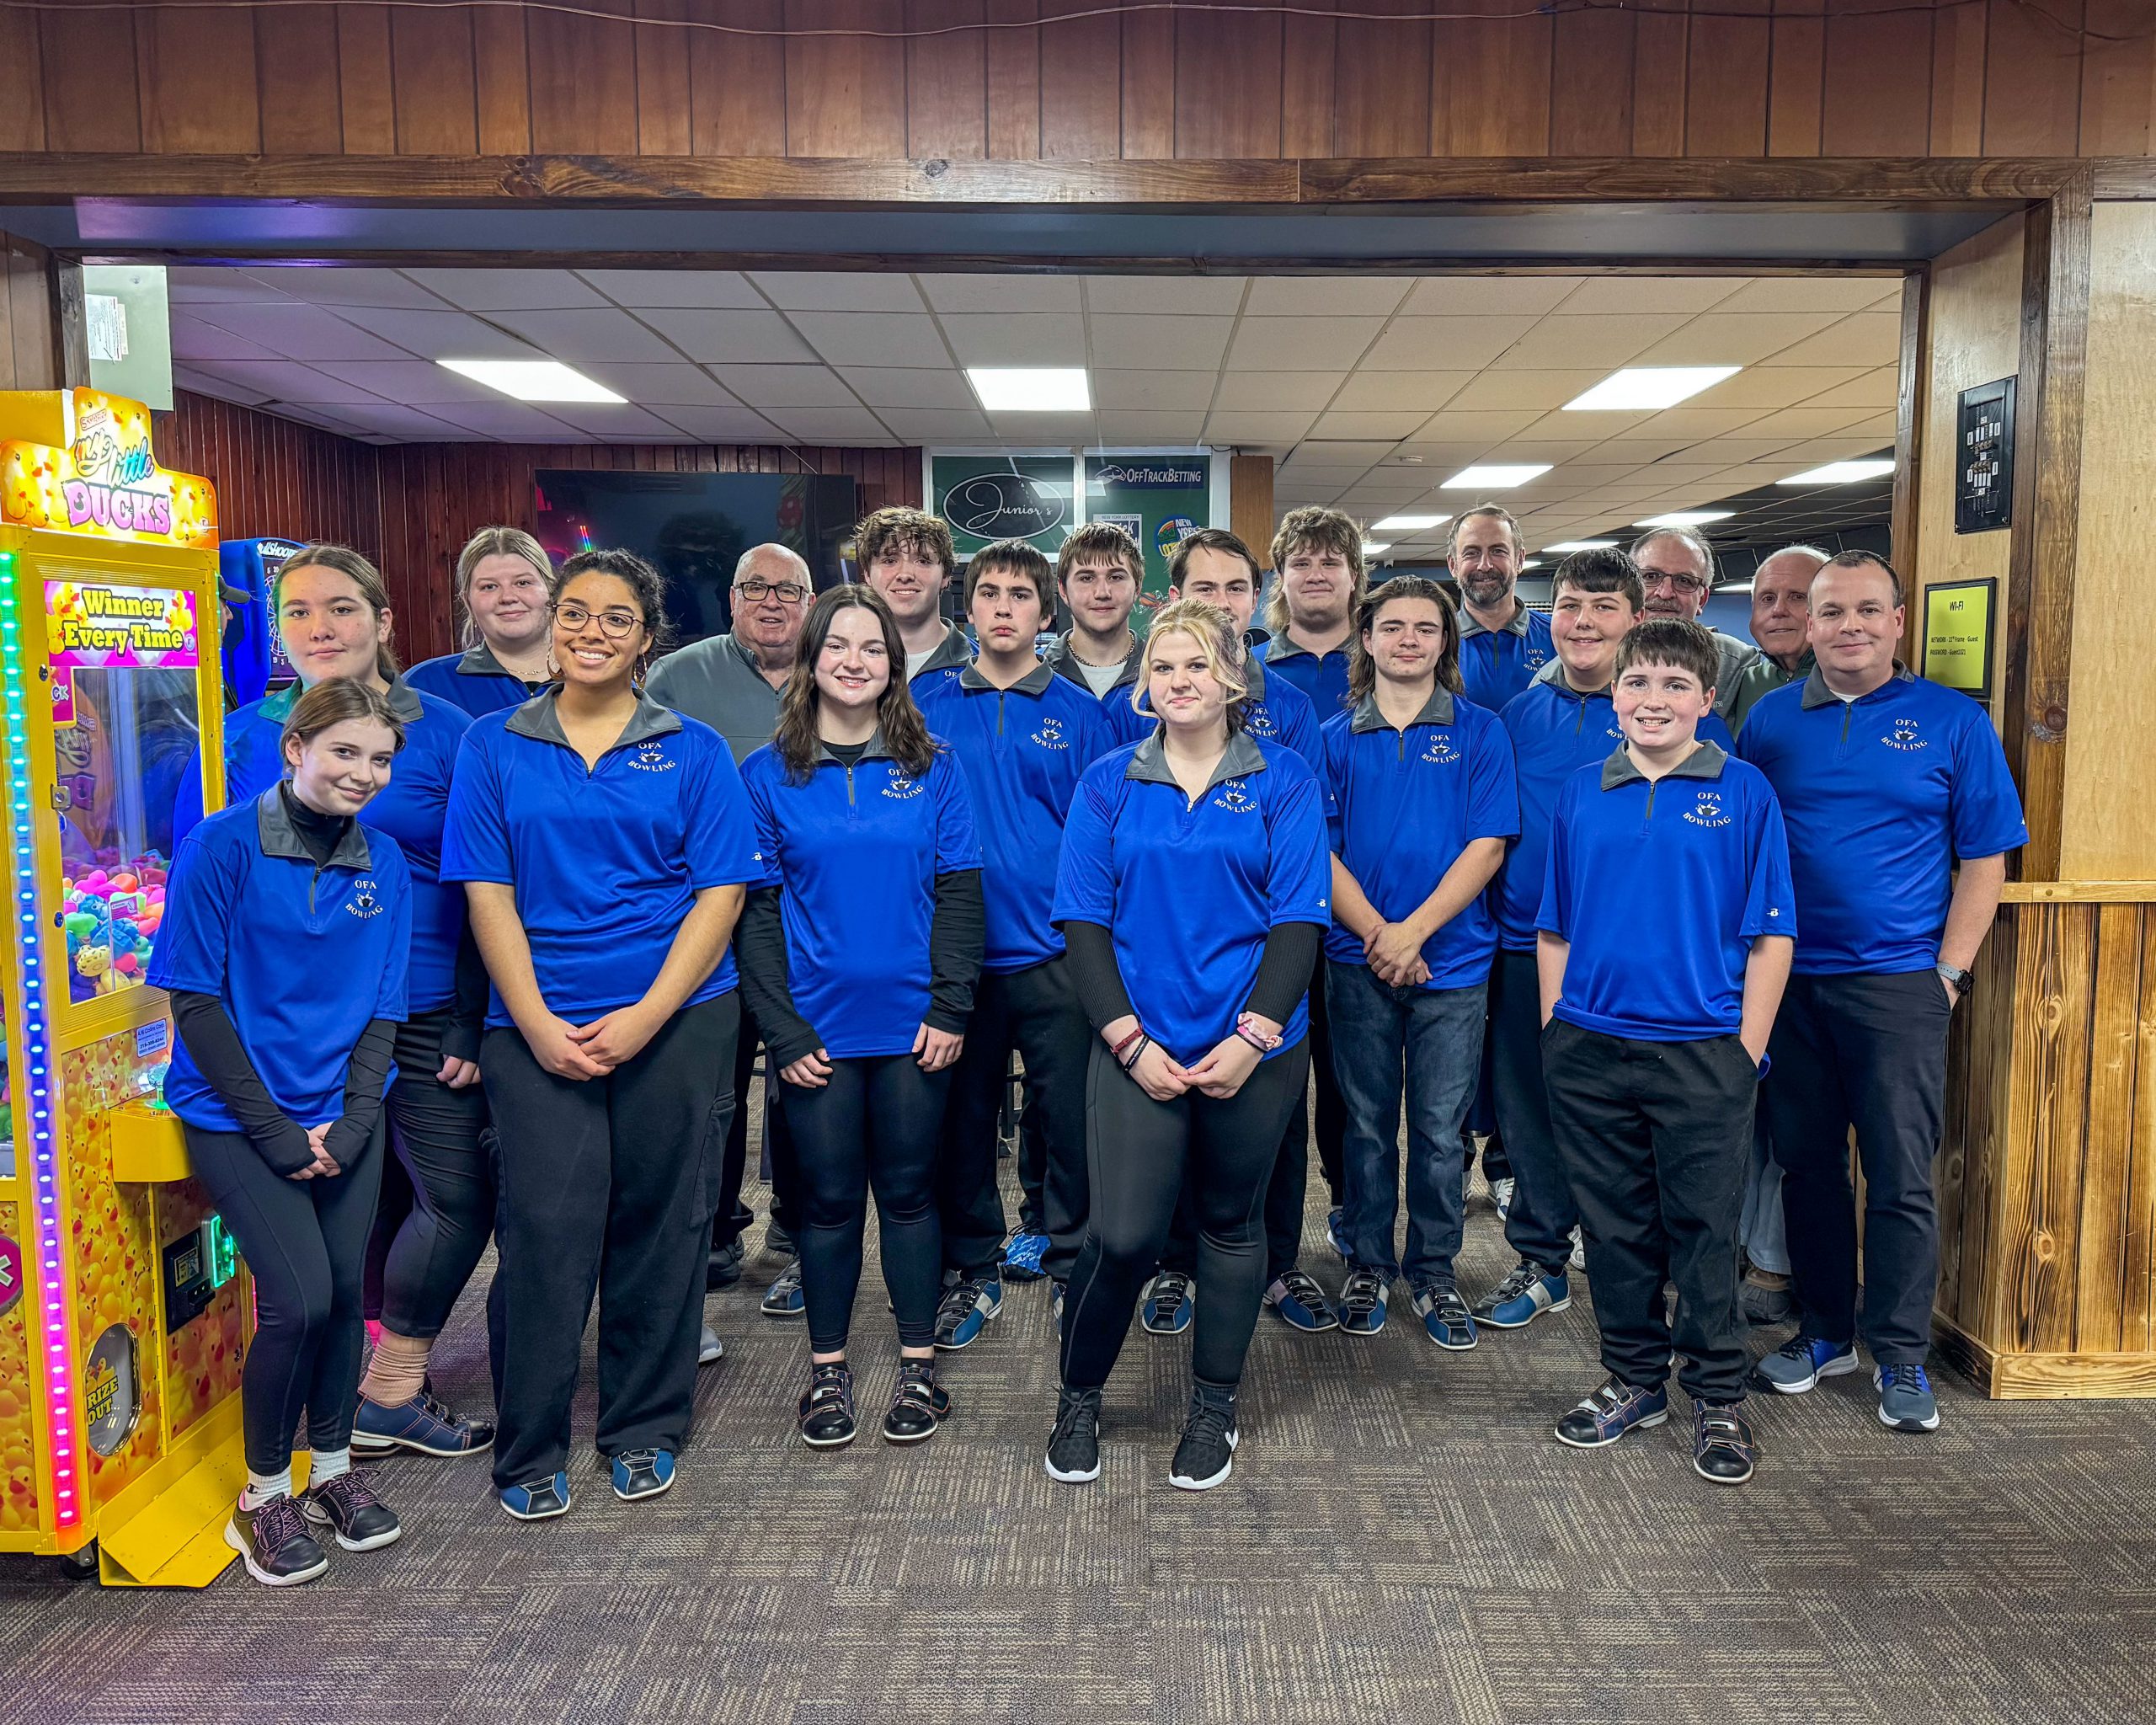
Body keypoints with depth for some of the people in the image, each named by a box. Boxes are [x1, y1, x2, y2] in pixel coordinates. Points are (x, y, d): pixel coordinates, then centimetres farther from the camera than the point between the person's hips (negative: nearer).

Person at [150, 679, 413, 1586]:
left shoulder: (384, 863, 2)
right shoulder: (222, 846, -10)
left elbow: (381, 1009, 6)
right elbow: (195, 1002, -10)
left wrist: (351, 1122, -7)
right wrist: (276, 1130, -13)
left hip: (344, 1113, 4)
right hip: (238, 1116, -4)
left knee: (345, 1288, 3)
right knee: (299, 1299, -11)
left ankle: (332, 1465, 27)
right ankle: (264, 1491, 13)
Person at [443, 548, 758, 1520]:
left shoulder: (693, 751, 5)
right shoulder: (494, 747, 8)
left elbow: (720, 893, -1)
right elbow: (488, 894, 2)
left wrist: (646, 1016, -11)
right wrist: (536, 1023, -9)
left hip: (675, 1021, 0)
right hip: (537, 1028, 0)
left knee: (659, 1223, 7)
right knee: (544, 1229, -2)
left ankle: (645, 1432, 25)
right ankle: (528, 1452, 15)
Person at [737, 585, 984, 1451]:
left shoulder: (931, 768, 3)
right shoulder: (768, 774, 1)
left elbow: (959, 892, 1)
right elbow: (756, 911, -1)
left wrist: (950, 1008, -8)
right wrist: (783, 1032, -8)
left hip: (913, 1023, 0)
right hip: (819, 1026, 0)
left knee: (907, 1189, 10)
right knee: (830, 1195, 9)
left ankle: (919, 1365, 24)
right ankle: (828, 1370, 25)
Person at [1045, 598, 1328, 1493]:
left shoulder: (1283, 779, 1)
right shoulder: (1109, 782, 4)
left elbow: (1300, 919, -3)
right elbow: (1084, 922, 0)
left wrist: (1252, 1037, -12)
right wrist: (1129, 1040, -9)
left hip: (1254, 1048, 0)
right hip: (1138, 1045, 0)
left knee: (1231, 1224, 13)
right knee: (1123, 1234, -6)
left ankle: (1213, 1407, 32)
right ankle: (1078, 1397, 20)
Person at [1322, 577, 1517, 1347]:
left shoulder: (1480, 732, 2)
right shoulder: (1336, 737, 4)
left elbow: (1487, 846, -5)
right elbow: (1321, 850, -1)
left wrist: (1415, 930, -14)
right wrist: (1377, 935, -13)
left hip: (1452, 960, -1)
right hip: (1358, 961, 1)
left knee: (1439, 1129, 6)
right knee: (1368, 1123, 10)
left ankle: (1434, 1271, 23)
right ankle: (1367, 1264, 25)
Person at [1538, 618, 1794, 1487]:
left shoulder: (1743, 792, -2)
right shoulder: (1581, 794, 7)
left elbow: (1770, 933, -2)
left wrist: (1747, 1050, -6)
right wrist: (1555, 1032, 5)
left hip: (1702, 1052, -3)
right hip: (1589, 1048, 3)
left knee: (1705, 1228, 6)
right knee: (1614, 1222, 13)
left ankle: (1719, 1398, 23)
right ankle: (1634, 1379, 30)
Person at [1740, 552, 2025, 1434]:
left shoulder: (1953, 722, 1)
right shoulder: (1771, 719, 7)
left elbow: (1984, 859, 1)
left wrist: (1949, 971, -6)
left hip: (1899, 986, -2)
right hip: (1787, 980, 2)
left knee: (1902, 1177, 2)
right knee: (1806, 1162, 11)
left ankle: (1900, 1353, 17)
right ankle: (1823, 1329, 27)